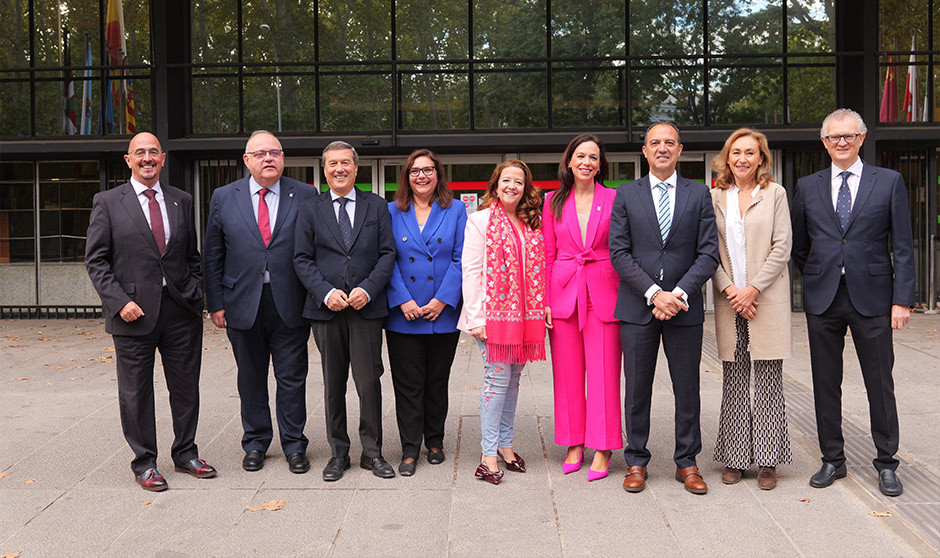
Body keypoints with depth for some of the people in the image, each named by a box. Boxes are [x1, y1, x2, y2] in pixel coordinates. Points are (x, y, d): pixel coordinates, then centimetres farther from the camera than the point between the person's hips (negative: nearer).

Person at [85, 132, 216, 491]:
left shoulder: (181, 201, 11)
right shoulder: (107, 202, 2)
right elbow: (95, 260, -1)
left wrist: (194, 294, 2)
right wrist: (120, 301, -12)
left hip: (181, 311, 3)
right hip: (134, 313, -3)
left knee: (186, 387, 11)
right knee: (136, 392, 6)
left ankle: (185, 454, 27)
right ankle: (144, 463, 20)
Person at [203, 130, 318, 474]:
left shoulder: (306, 196, 1)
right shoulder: (224, 198, 5)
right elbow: (212, 256, 7)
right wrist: (216, 303, 2)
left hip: (290, 304, -1)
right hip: (242, 304, 2)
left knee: (292, 378, 6)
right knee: (251, 378, 13)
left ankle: (294, 446, 20)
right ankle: (255, 443, 28)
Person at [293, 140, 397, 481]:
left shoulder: (376, 206, 8)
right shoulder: (309, 209, 8)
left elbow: (387, 253, 3)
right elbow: (302, 259, 3)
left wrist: (367, 289, -11)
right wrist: (326, 292, -11)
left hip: (367, 306, -1)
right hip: (326, 309, 1)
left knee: (369, 382, -1)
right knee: (333, 385, 8)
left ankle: (372, 453, 13)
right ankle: (338, 453, 20)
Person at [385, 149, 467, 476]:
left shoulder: (455, 211, 5)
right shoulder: (392, 212, 6)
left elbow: (461, 259, -2)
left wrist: (442, 300, -11)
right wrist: (403, 300, -11)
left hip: (443, 314, 0)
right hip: (403, 315, 0)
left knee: (437, 381, 11)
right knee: (407, 384, 3)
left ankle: (434, 442, 27)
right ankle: (409, 450, 13)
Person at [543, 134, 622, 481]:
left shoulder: (614, 199, 2)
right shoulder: (554, 201, 8)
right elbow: (547, 255, 8)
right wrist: (546, 300, 1)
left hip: (604, 293, -2)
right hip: (564, 293, 2)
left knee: (603, 371, 0)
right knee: (567, 372, 7)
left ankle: (603, 447, 12)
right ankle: (574, 444, 21)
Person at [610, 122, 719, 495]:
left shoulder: (699, 194, 6)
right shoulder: (626, 195, 6)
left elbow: (708, 253, 0)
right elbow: (619, 252, -2)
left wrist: (679, 294, -13)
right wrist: (654, 293, -12)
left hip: (685, 307, 0)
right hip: (637, 307, 0)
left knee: (687, 389, 7)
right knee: (637, 389, 6)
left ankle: (687, 463, 21)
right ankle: (636, 462, 19)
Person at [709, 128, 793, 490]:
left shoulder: (775, 193, 3)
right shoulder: (715, 197, 8)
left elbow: (782, 247, -3)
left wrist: (753, 288, -10)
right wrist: (729, 290, -8)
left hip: (768, 298, -2)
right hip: (729, 299, 2)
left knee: (769, 379, 0)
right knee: (734, 381, 5)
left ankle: (767, 461, 9)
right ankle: (734, 458, 13)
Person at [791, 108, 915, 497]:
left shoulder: (889, 182, 3)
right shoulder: (807, 187, 7)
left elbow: (903, 247, 0)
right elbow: (798, 246, 16)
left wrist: (902, 299, -6)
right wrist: (817, 279, 11)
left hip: (872, 297, -2)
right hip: (822, 300, 2)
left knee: (880, 384, 4)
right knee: (826, 383, 8)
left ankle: (886, 464, 18)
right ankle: (832, 460, 20)